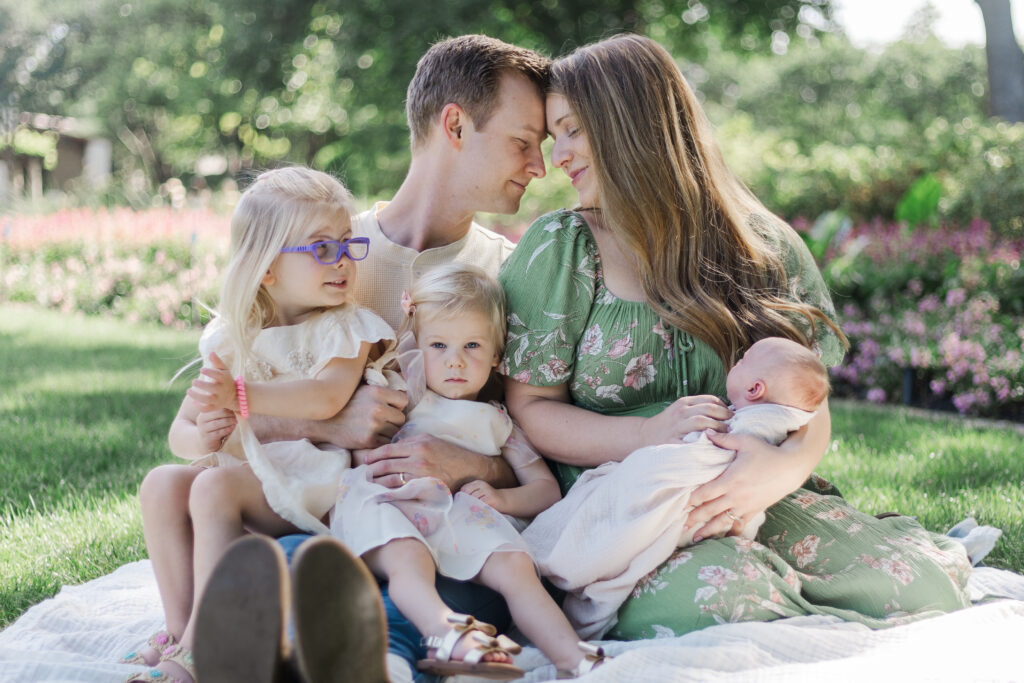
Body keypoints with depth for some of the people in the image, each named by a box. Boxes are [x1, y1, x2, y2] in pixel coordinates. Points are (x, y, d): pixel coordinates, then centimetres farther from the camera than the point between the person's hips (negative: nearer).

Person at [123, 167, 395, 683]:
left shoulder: (346, 327, -2)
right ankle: (179, 626, -14)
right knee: (163, 482, -16)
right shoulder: (232, 338, 10)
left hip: (313, 486, -6)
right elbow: (180, 433, 9)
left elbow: (328, 396, -23)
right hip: (246, 473, 6)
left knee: (217, 486, -27)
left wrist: (241, 396, -25)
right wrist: (201, 437, -15)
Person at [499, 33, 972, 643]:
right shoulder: (556, 250, 4)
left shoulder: (766, 247, 8)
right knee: (722, 595, -35)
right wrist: (649, 436, -17)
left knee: (933, 576, -20)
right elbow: (529, 408, 1)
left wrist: (784, 466, -22)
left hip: (757, 500, 3)